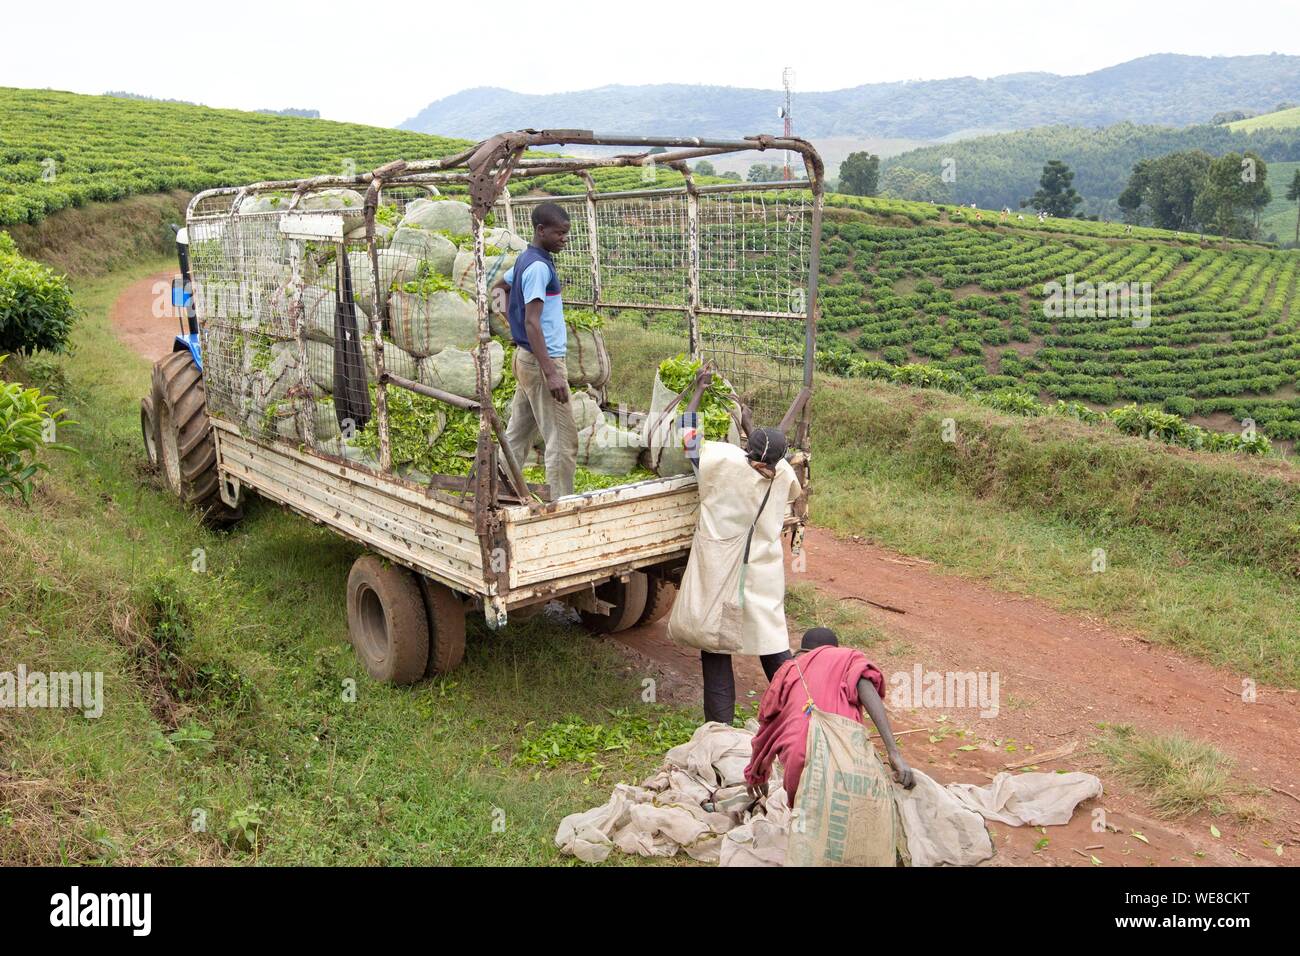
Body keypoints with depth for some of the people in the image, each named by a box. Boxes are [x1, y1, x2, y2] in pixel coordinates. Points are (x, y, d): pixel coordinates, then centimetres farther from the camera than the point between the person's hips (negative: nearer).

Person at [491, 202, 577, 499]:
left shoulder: (525, 260, 12)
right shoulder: (539, 266, -17)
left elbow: (499, 287, 30)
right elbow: (532, 323, -23)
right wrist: (551, 373, -26)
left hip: (526, 358, 10)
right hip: (541, 362, -10)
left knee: (517, 436, 14)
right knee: (563, 441, -5)